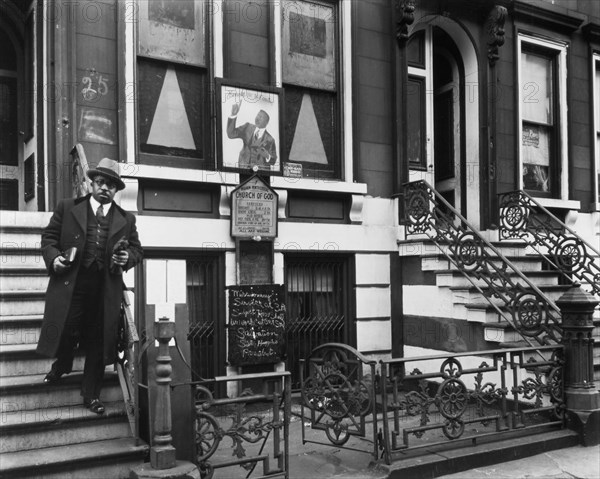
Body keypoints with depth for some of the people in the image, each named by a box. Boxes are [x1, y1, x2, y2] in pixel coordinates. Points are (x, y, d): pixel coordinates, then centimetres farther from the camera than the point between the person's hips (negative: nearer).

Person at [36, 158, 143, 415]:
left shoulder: (126, 219, 11)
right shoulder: (68, 208, 8)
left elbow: (137, 249, 15)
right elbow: (49, 237, 9)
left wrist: (127, 258, -6)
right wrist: (53, 258, -9)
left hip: (106, 290, 1)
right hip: (70, 285, -1)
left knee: (98, 341, 6)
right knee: (67, 331, 1)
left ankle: (91, 394, 21)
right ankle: (61, 365, 37)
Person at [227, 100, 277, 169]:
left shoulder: (270, 140, -5)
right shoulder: (248, 127, 6)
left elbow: (273, 161, 1)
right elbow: (231, 134, -7)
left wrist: (267, 156, -22)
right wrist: (233, 115, -16)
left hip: (261, 171, -2)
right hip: (243, 168, 2)